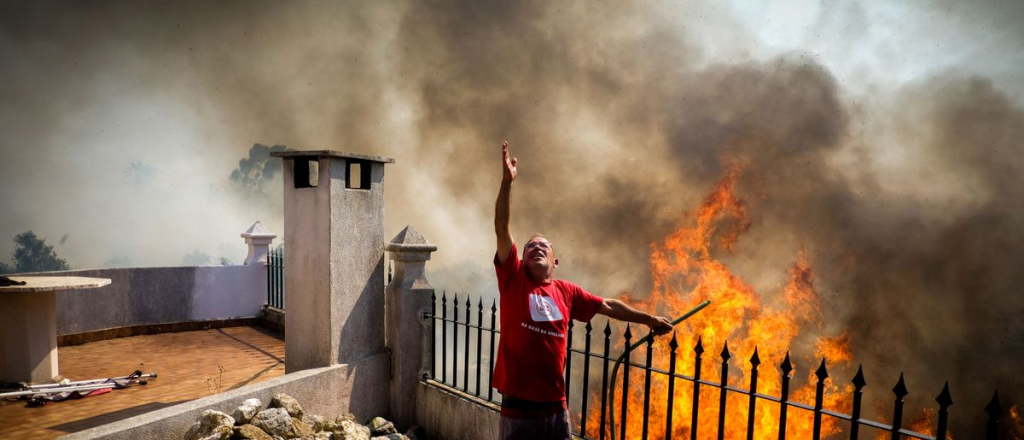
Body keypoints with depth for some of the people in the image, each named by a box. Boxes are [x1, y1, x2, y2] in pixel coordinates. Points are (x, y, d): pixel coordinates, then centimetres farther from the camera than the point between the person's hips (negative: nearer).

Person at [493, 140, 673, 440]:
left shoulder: (566, 291, 6)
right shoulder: (513, 279, -4)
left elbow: (608, 306, 17)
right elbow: (502, 229, -14)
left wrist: (648, 319, 23)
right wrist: (507, 182, -22)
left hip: (556, 405, 3)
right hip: (519, 406, -3)